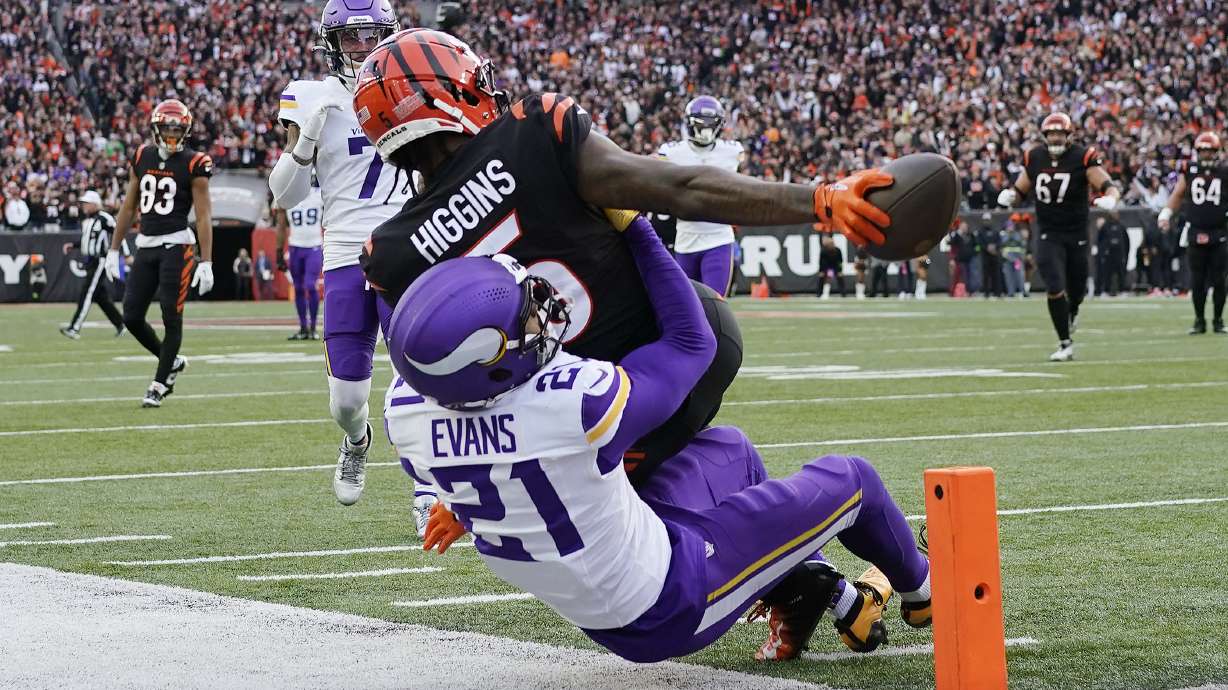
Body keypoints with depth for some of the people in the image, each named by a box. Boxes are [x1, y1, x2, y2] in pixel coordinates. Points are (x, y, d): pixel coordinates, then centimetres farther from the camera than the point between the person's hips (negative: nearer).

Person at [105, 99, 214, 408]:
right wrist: (114, 249, 15)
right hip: (146, 245, 5)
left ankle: (160, 384, 8)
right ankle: (172, 362, 25)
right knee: (132, 317, 3)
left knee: (171, 317, -3)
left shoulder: (193, 164, -6)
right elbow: (128, 207, 15)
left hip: (176, 246, -5)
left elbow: (203, 216, -7)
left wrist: (206, 262, -12)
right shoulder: (142, 158, 8)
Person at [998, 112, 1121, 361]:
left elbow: (1109, 186, -17)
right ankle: (1066, 344, -1)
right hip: (1049, 235, 1)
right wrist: (1009, 195, -10)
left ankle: (1072, 313, 51)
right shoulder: (1034, 158, 0)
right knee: (1055, 289, -12)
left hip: (1077, 234, -1)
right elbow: (1021, 189, 13)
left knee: (1076, 289, 13)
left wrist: (1110, 198, -40)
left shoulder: (1083, 158, -11)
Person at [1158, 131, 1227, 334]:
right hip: (1195, 232, 1)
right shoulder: (1189, 171, 3)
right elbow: (1177, 194, 14)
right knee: (1197, 281, 3)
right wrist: (1166, 214, 6)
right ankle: (1199, 321, 13)